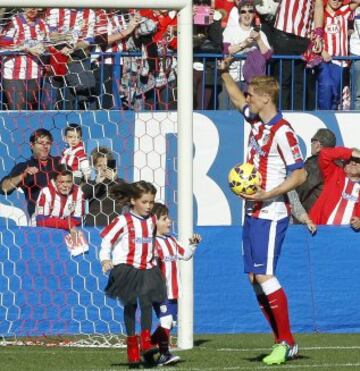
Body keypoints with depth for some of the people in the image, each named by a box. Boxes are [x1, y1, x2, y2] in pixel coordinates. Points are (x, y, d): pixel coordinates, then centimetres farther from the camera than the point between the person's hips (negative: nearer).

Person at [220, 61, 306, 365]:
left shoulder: (282, 131, -16)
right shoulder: (257, 121, 9)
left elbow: (300, 174, -18)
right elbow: (238, 100, 31)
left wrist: (267, 194, -23)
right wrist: (225, 73, 23)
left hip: (270, 213, -9)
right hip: (252, 212, 9)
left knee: (265, 275, -14)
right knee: (254, 277, 7)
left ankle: (287, 343, -8)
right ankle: (282, 341, 10)